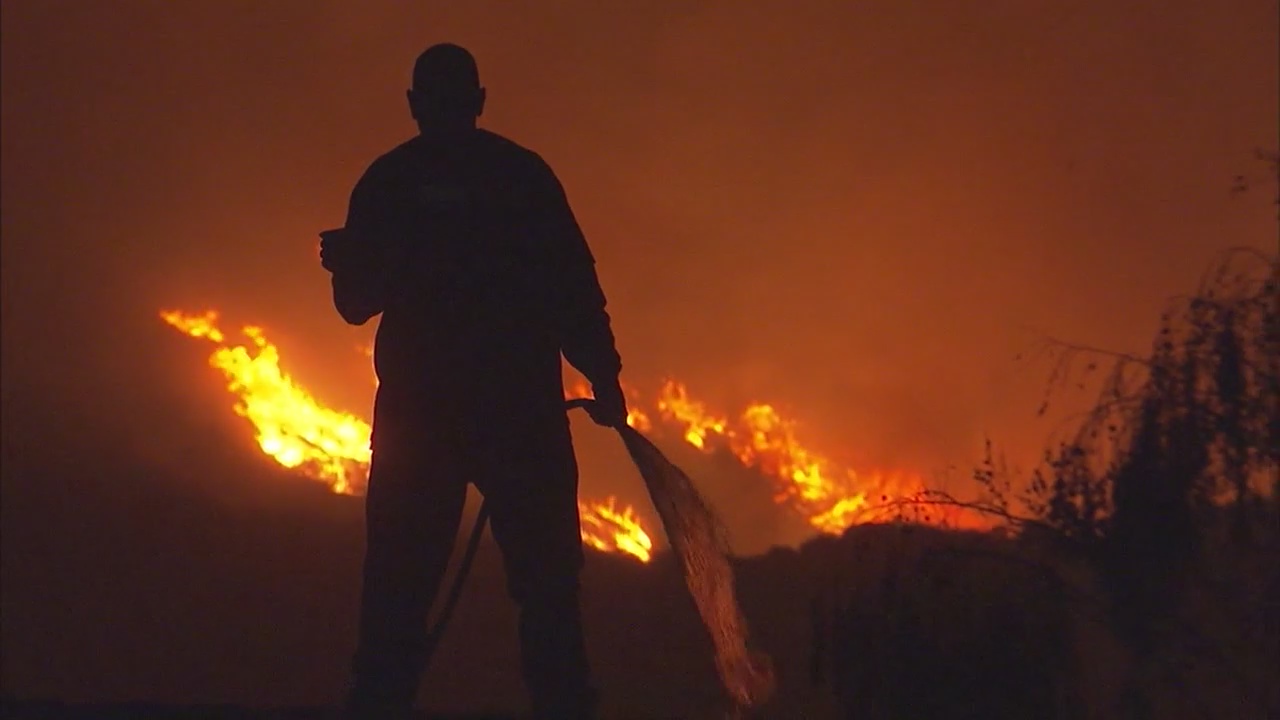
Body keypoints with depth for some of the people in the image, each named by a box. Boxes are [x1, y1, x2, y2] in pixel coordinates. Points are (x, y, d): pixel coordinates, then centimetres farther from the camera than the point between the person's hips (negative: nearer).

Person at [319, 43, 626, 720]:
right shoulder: (522, 173, 5)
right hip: (519, 406, -1)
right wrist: (604, 379, 1)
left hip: (417, 406, 1)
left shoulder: (386, 181, 8)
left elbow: (356, 301, 9)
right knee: (546, 586, 2)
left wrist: (344, 259, 25)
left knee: (396, 593, 6)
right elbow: (574, 285, -1)